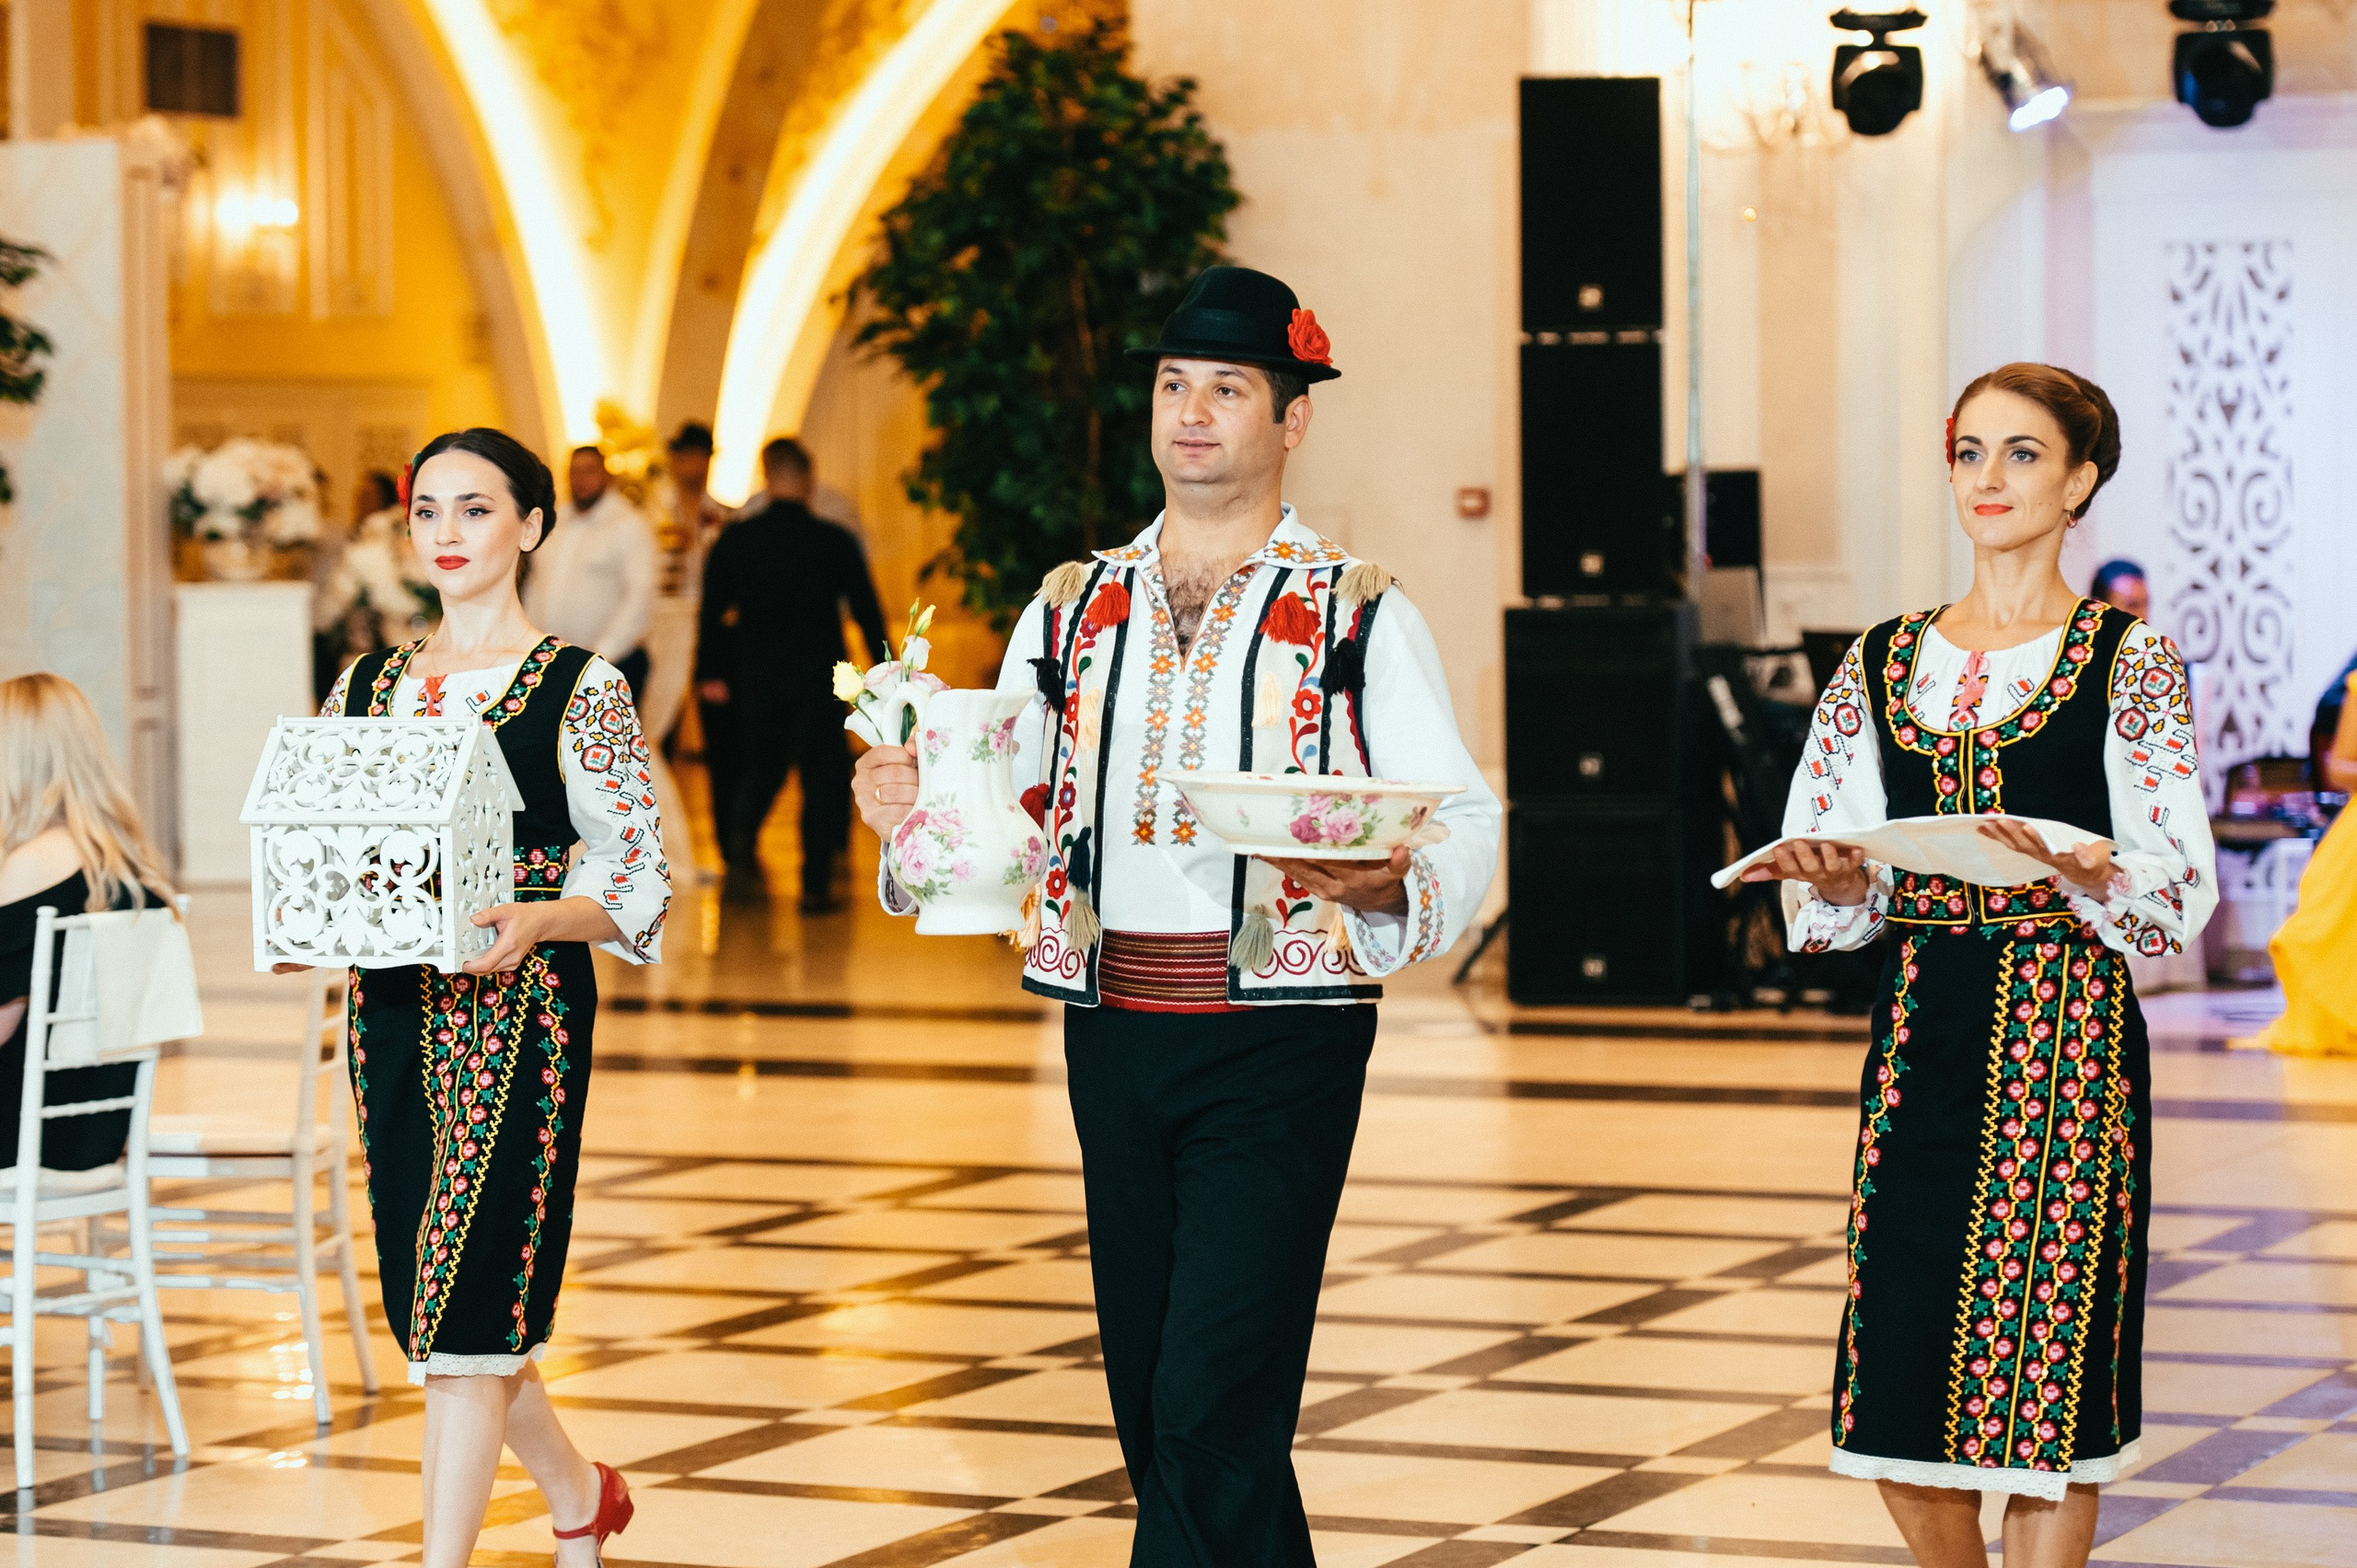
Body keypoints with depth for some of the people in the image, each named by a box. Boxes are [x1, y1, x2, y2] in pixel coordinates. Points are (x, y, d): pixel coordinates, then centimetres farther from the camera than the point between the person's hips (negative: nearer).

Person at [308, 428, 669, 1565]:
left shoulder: (580, 691, -3)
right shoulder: (365, 688, 12)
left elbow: (640, 883, -6)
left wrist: (536, 920, -23)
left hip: (520, 1010, -6)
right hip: (392, 1008, 6)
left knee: (466, 1298, -10)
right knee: (429, 1299, 11)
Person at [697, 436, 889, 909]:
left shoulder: (734, 540, -2)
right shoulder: (836, 542, -5)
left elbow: (712, 612, 2)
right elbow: (867, 612, 0)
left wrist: (709, 674, 12)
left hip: (756, 677, 2)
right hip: (820, 676, -2)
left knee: (759, 769, 17)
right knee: (822, 776, 6)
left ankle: (742, 831, -13)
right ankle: (816, 884, 2)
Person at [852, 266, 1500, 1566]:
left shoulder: (1358, 614, 0)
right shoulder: (1074, 609, 12)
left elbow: (1463, 817, -6)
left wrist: (1391, 884, -28)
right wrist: (914, 810, -12)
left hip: (1282, 1038, -5)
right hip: (1113, 1028, 5)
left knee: (1211, 1418, -12)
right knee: (1149, 1404, 11)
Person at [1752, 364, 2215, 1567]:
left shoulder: (2130, 664, 1)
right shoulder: (1880, 666, 12)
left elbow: (2183, 890, -4)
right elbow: (1828, 903, 14)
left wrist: (2079, 869, -23)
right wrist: (1836, 883, -9)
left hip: (2068, 1032, -4)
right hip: (1920, 1029, 4)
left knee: (2045, 1382, -4)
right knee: (1898, 1405, 2)